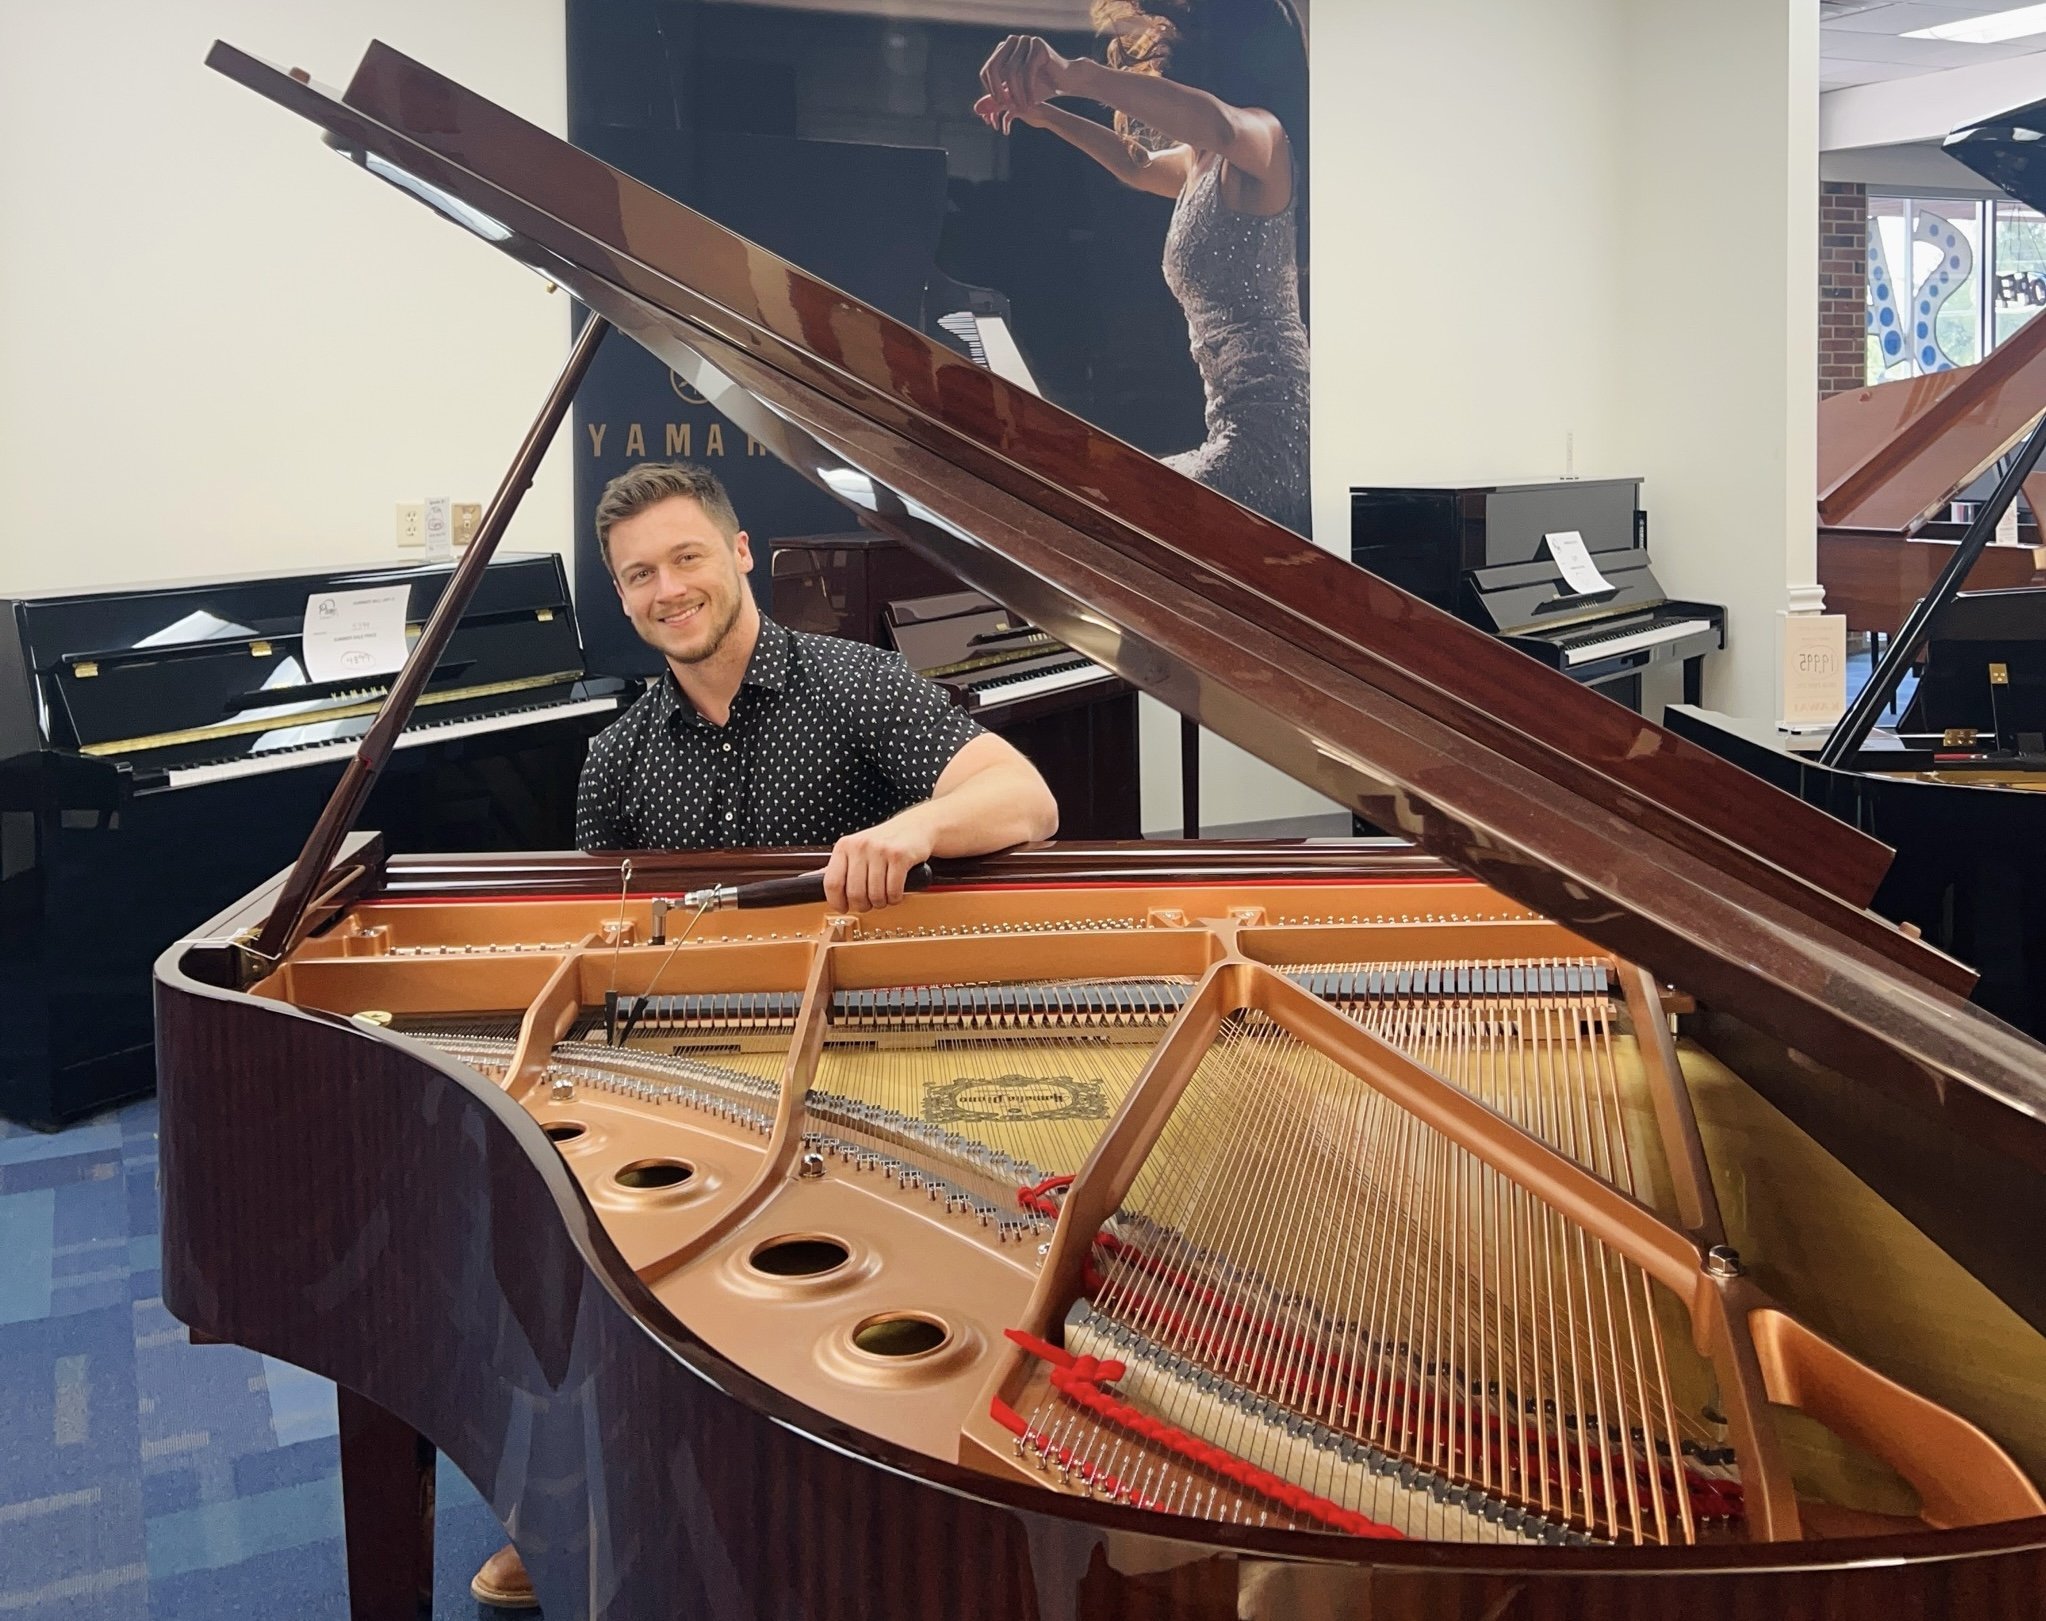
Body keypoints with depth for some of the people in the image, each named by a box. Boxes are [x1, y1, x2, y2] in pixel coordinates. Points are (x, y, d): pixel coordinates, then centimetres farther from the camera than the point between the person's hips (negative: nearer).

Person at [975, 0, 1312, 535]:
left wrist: (1075, 74, -47)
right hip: (1242, 433, 10)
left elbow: (1219, 123, -39)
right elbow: (1139, 166, 39)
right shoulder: (1202, 161, 16)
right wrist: (1046, 115, 40)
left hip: (1268, 438, -10)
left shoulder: (1262, 138, -14)